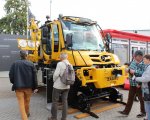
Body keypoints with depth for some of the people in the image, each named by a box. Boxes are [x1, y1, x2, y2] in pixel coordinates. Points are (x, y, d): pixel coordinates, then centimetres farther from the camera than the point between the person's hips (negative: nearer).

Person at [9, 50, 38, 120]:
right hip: (28, 86, 1)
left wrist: (14, 83, 17)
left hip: (18, 87, -1)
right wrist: (35, 87, 2)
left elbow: (11, 75, -1)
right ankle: (27, 113, 42)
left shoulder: (15, 64, -4)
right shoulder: (31, 64, -6)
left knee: (21, 103, 4)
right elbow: (34, 76, -5)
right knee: (27, 102, 21)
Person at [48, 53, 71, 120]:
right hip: (66, 86, 6)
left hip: (58, 86, -6)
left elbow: (56, 74, -18)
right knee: (65, 101, 12)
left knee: (55, 101, 8)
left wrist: (54, 80, 0)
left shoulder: (60, 64, -15)